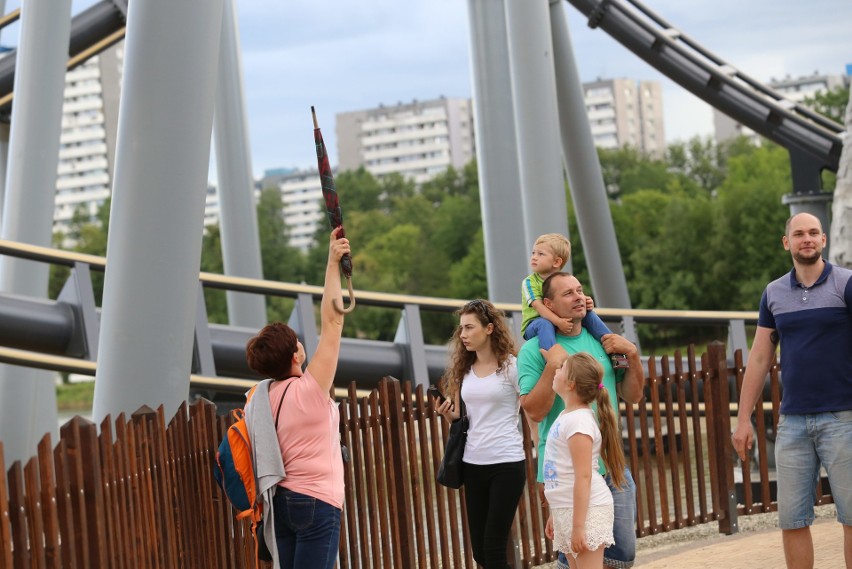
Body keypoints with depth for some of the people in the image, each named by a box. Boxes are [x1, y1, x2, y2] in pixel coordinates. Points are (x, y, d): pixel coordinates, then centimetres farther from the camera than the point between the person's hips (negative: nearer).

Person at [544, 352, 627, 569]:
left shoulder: (579, 421, -17)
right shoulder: (567, 416, 12)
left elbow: (583, 477, -21)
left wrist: (578, 525, -23)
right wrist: (554, 514, 23)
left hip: (586, 509, -10)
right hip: (566, 509, 10)